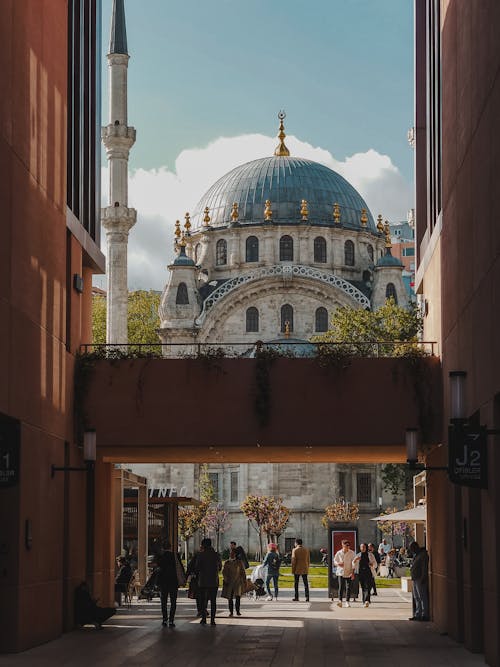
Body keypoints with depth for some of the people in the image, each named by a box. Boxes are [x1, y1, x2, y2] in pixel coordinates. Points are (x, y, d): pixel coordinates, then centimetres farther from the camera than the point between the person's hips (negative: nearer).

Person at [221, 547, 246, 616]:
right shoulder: (227, 563, 9)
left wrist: (244, 581, 6)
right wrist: (225, 580, -9)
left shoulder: (239, 562, 5)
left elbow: (243, 572, 9)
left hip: (237, 582, -2)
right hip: (229, 582, 2)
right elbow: (224, 572, 5)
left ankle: (238, 611, -5)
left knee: (238, 596, -12)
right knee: (230, 597, 1)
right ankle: (231, 612, 8)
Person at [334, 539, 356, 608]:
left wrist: (353, 572, -6)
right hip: (341, 572, 0)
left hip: (349, 573, 0)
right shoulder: (339, 553, 1)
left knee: (348, 588, -3)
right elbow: (335, 561, 13)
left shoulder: (352, 553, -1)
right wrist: (338, 564, -10)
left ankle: (347, 602, 5)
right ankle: (340, 601, -4)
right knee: (341, 587, -8)